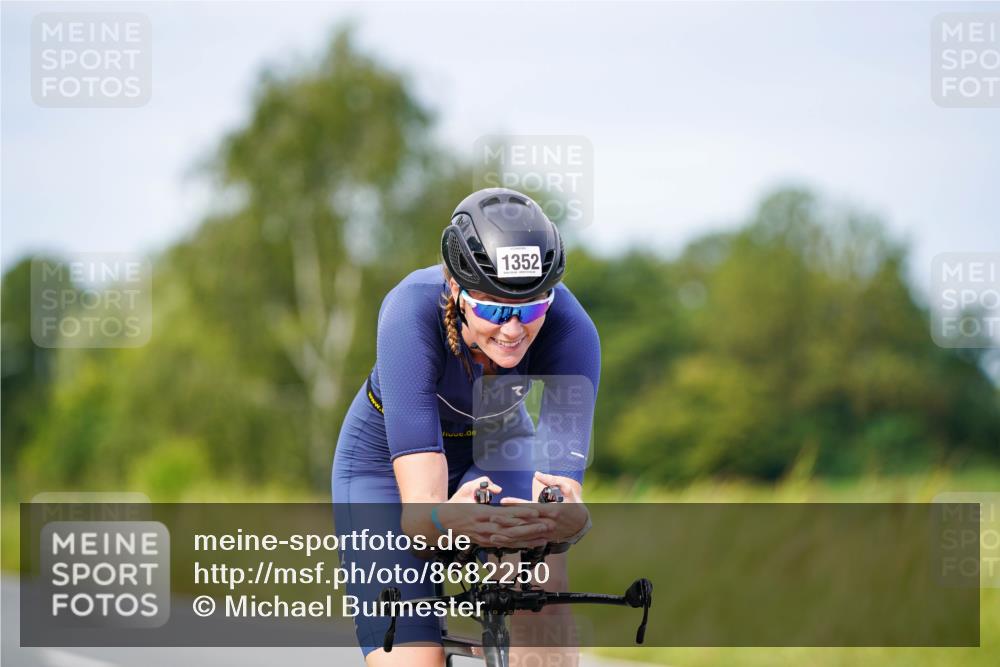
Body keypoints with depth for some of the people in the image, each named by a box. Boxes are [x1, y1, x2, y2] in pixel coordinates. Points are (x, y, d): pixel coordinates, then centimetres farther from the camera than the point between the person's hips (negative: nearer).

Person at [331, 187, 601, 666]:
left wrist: (562, 515, -63)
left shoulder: (569, 329, -31)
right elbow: (418, 502, -43)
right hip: (388, 462, -2)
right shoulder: (411, 315, -37)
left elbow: (564, 470, -39)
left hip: (496, 451, 2)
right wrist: (449, 519, -66)